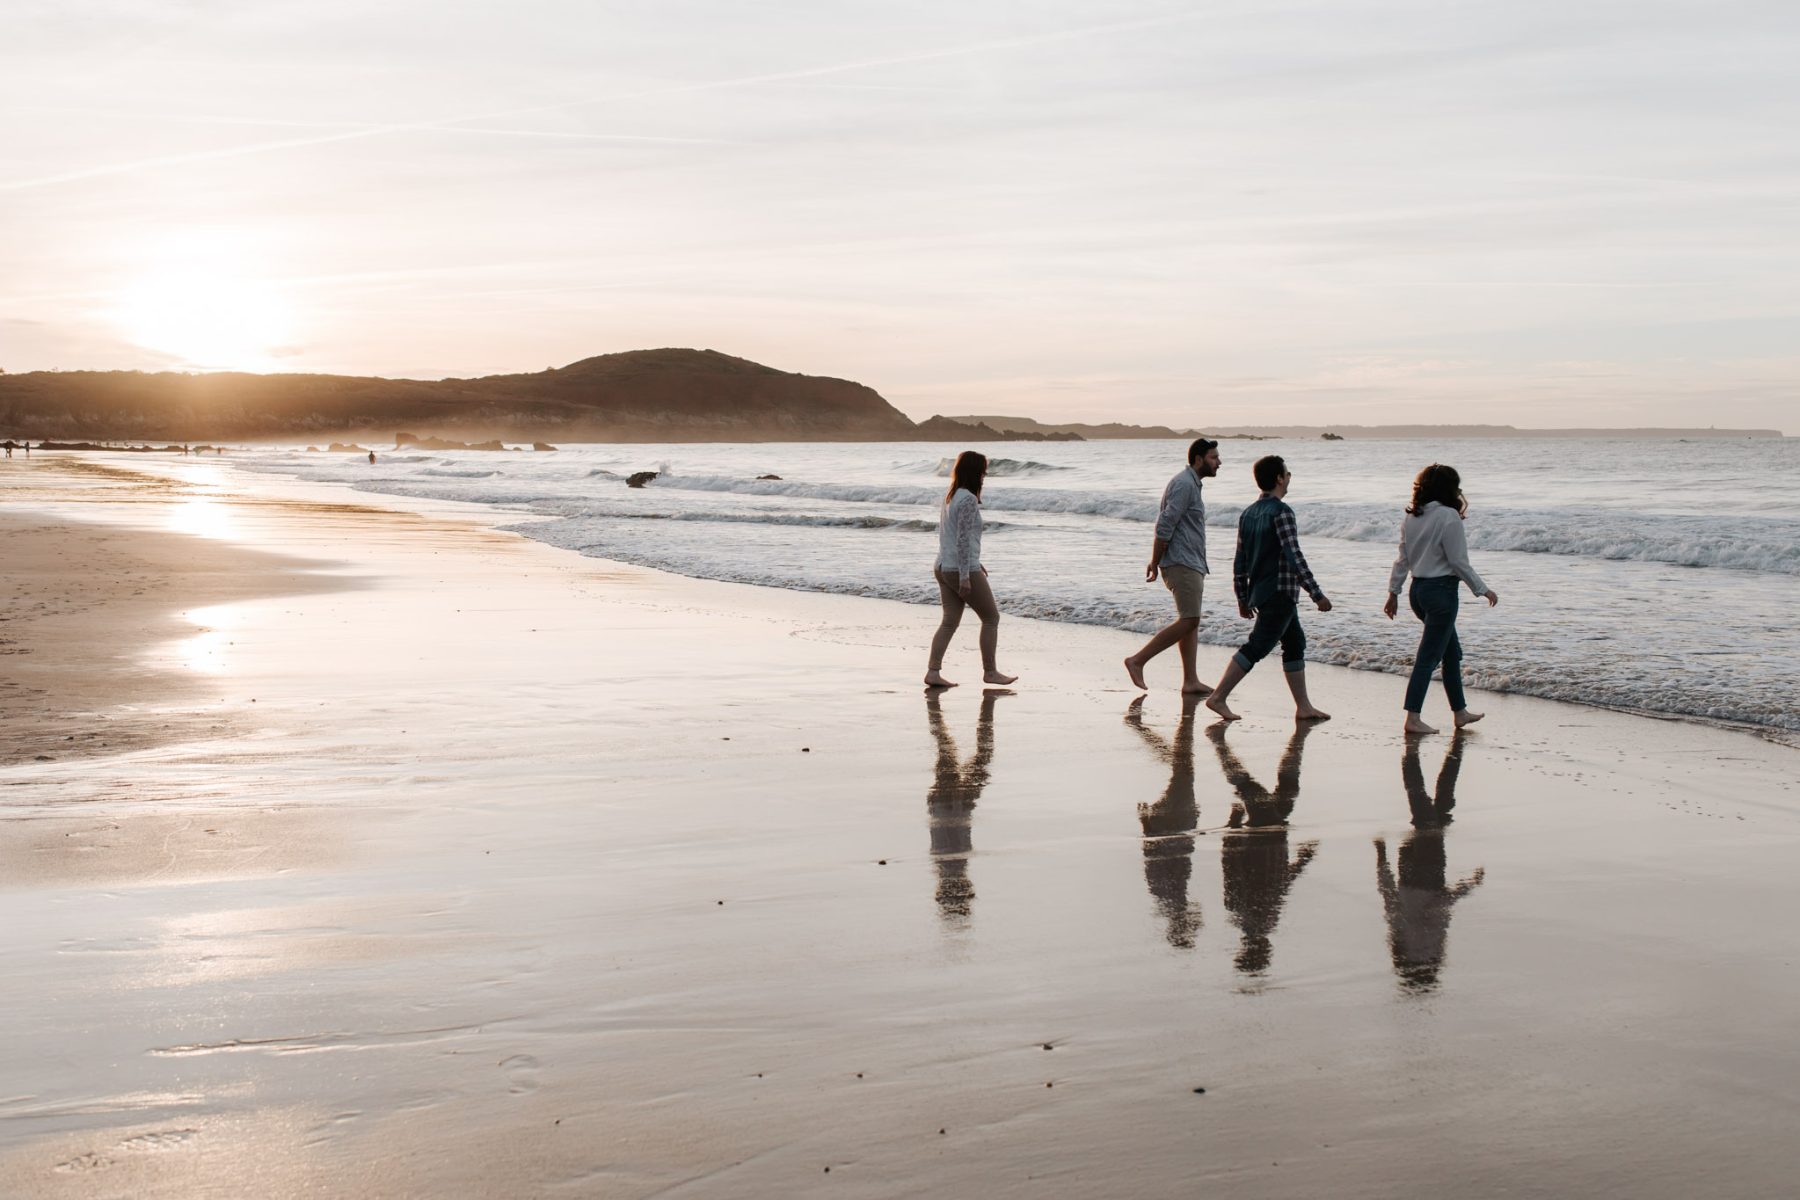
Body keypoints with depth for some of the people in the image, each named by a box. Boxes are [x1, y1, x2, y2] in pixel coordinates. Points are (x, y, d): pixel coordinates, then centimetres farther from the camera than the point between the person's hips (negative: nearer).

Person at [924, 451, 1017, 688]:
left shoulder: (950, 496, 12)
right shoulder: (969, 499, -16)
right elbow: (963, 539, -21)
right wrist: (965, 575, -21)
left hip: (943, 568, 9)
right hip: (964, 570, -9)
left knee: (950, 621, 8)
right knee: (991, 617, 6)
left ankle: (933, 672, 0)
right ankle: (990, 672, 12)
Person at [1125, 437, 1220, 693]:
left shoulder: (1192, 484, 19)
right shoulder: (1184, 484, -14)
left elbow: (1164, 523, 22)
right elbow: (1164, 527, -19)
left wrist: (1155, 561, 17)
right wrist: (1155, 563, -16)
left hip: (1192, 565, 11)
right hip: (1181, 564, -11)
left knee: (1191, 623, 8)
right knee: (1188, 621, -12)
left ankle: (1191, 681, 8)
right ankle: (1138, 661, -10)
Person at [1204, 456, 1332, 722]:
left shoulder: (1248, 514, 10)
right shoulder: (1281, 512, -15)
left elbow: (1240, 561, 13)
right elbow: (1294, 557, -20)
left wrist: (1242, 598, 20)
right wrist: (1317, 594, -17)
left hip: (1260, 591, 9)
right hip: (1279, 594, -9)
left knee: (1295, 644, 15)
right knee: (1256, 648, -6)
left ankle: (1304, 707, 17)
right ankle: (1218, 697, -7)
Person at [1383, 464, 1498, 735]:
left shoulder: (1411, 517, 6)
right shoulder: (1448, 517, -16)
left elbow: (1402, 559, 10)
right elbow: (1458, 561, -14)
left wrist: (1393, 592, 16)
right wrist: (1483, 590, -4)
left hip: (1418, 589, 8)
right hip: (1441, 590, -8)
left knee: (1452, 652, 19)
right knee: (1429, 656, -4)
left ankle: (1460, 712, 27)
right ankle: (1413, 718, -4)